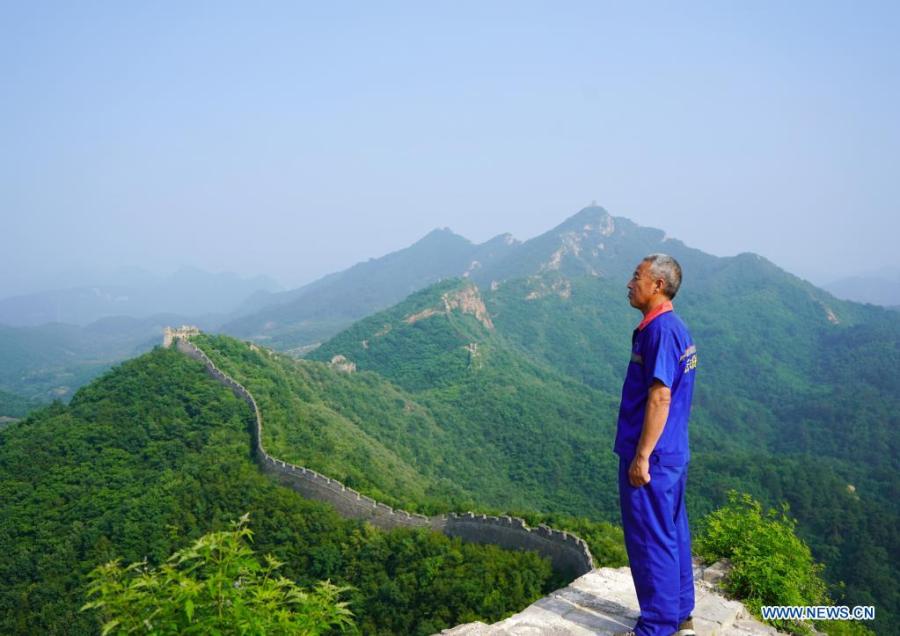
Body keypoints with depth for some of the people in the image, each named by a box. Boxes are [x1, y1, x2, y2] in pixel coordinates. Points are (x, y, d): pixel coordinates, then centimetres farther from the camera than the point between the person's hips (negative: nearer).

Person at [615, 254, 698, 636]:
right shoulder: (676, 328, 12)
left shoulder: (660, 329, -19)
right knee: (672, 534, 17)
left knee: (650, 540, 0)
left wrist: (641, 456, -22)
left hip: (651, 457, -10)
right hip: (673, 453, 10)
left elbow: (660, 396, -24)